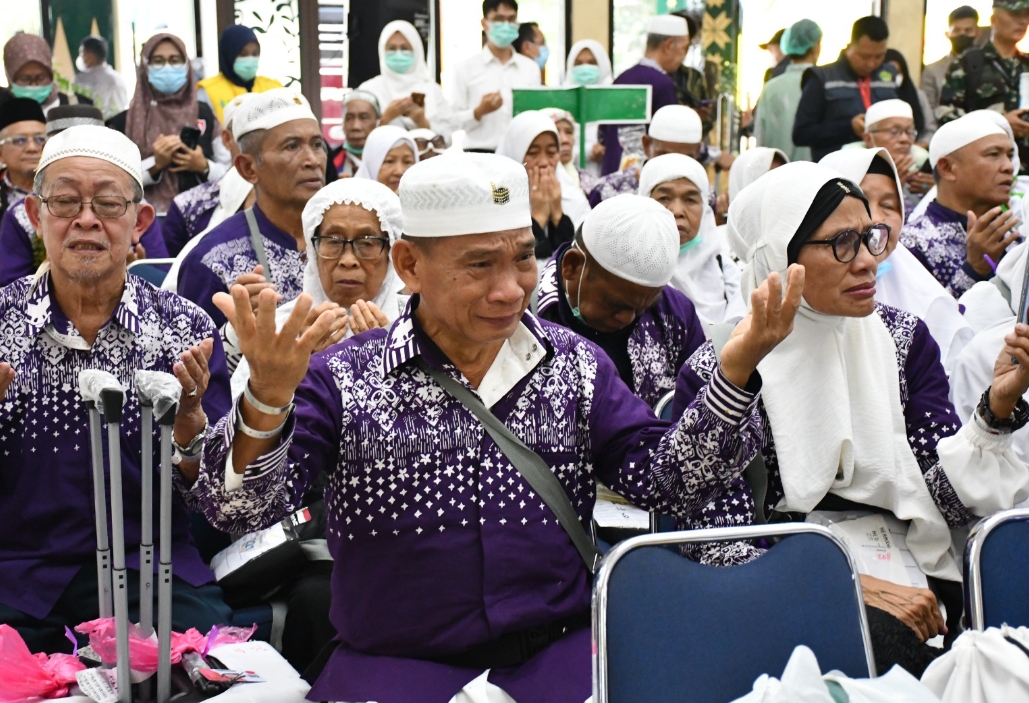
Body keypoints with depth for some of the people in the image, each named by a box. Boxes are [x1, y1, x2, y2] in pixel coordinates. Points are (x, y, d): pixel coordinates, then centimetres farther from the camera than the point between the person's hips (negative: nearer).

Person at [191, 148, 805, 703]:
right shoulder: (342, 379, -4)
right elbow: (239, 508, -12)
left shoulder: (578, 366, 6)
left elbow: (665, 481, -1)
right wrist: (267, 402, -33)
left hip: (559, 654, 3)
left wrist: (734, 372, -17)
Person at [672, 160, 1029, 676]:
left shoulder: (902, 339, 8)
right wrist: (854, 587, -19)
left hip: (909, 581, 4)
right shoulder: (714, 372, -4)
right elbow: (717, 546, -9)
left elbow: (948, 500, 2)